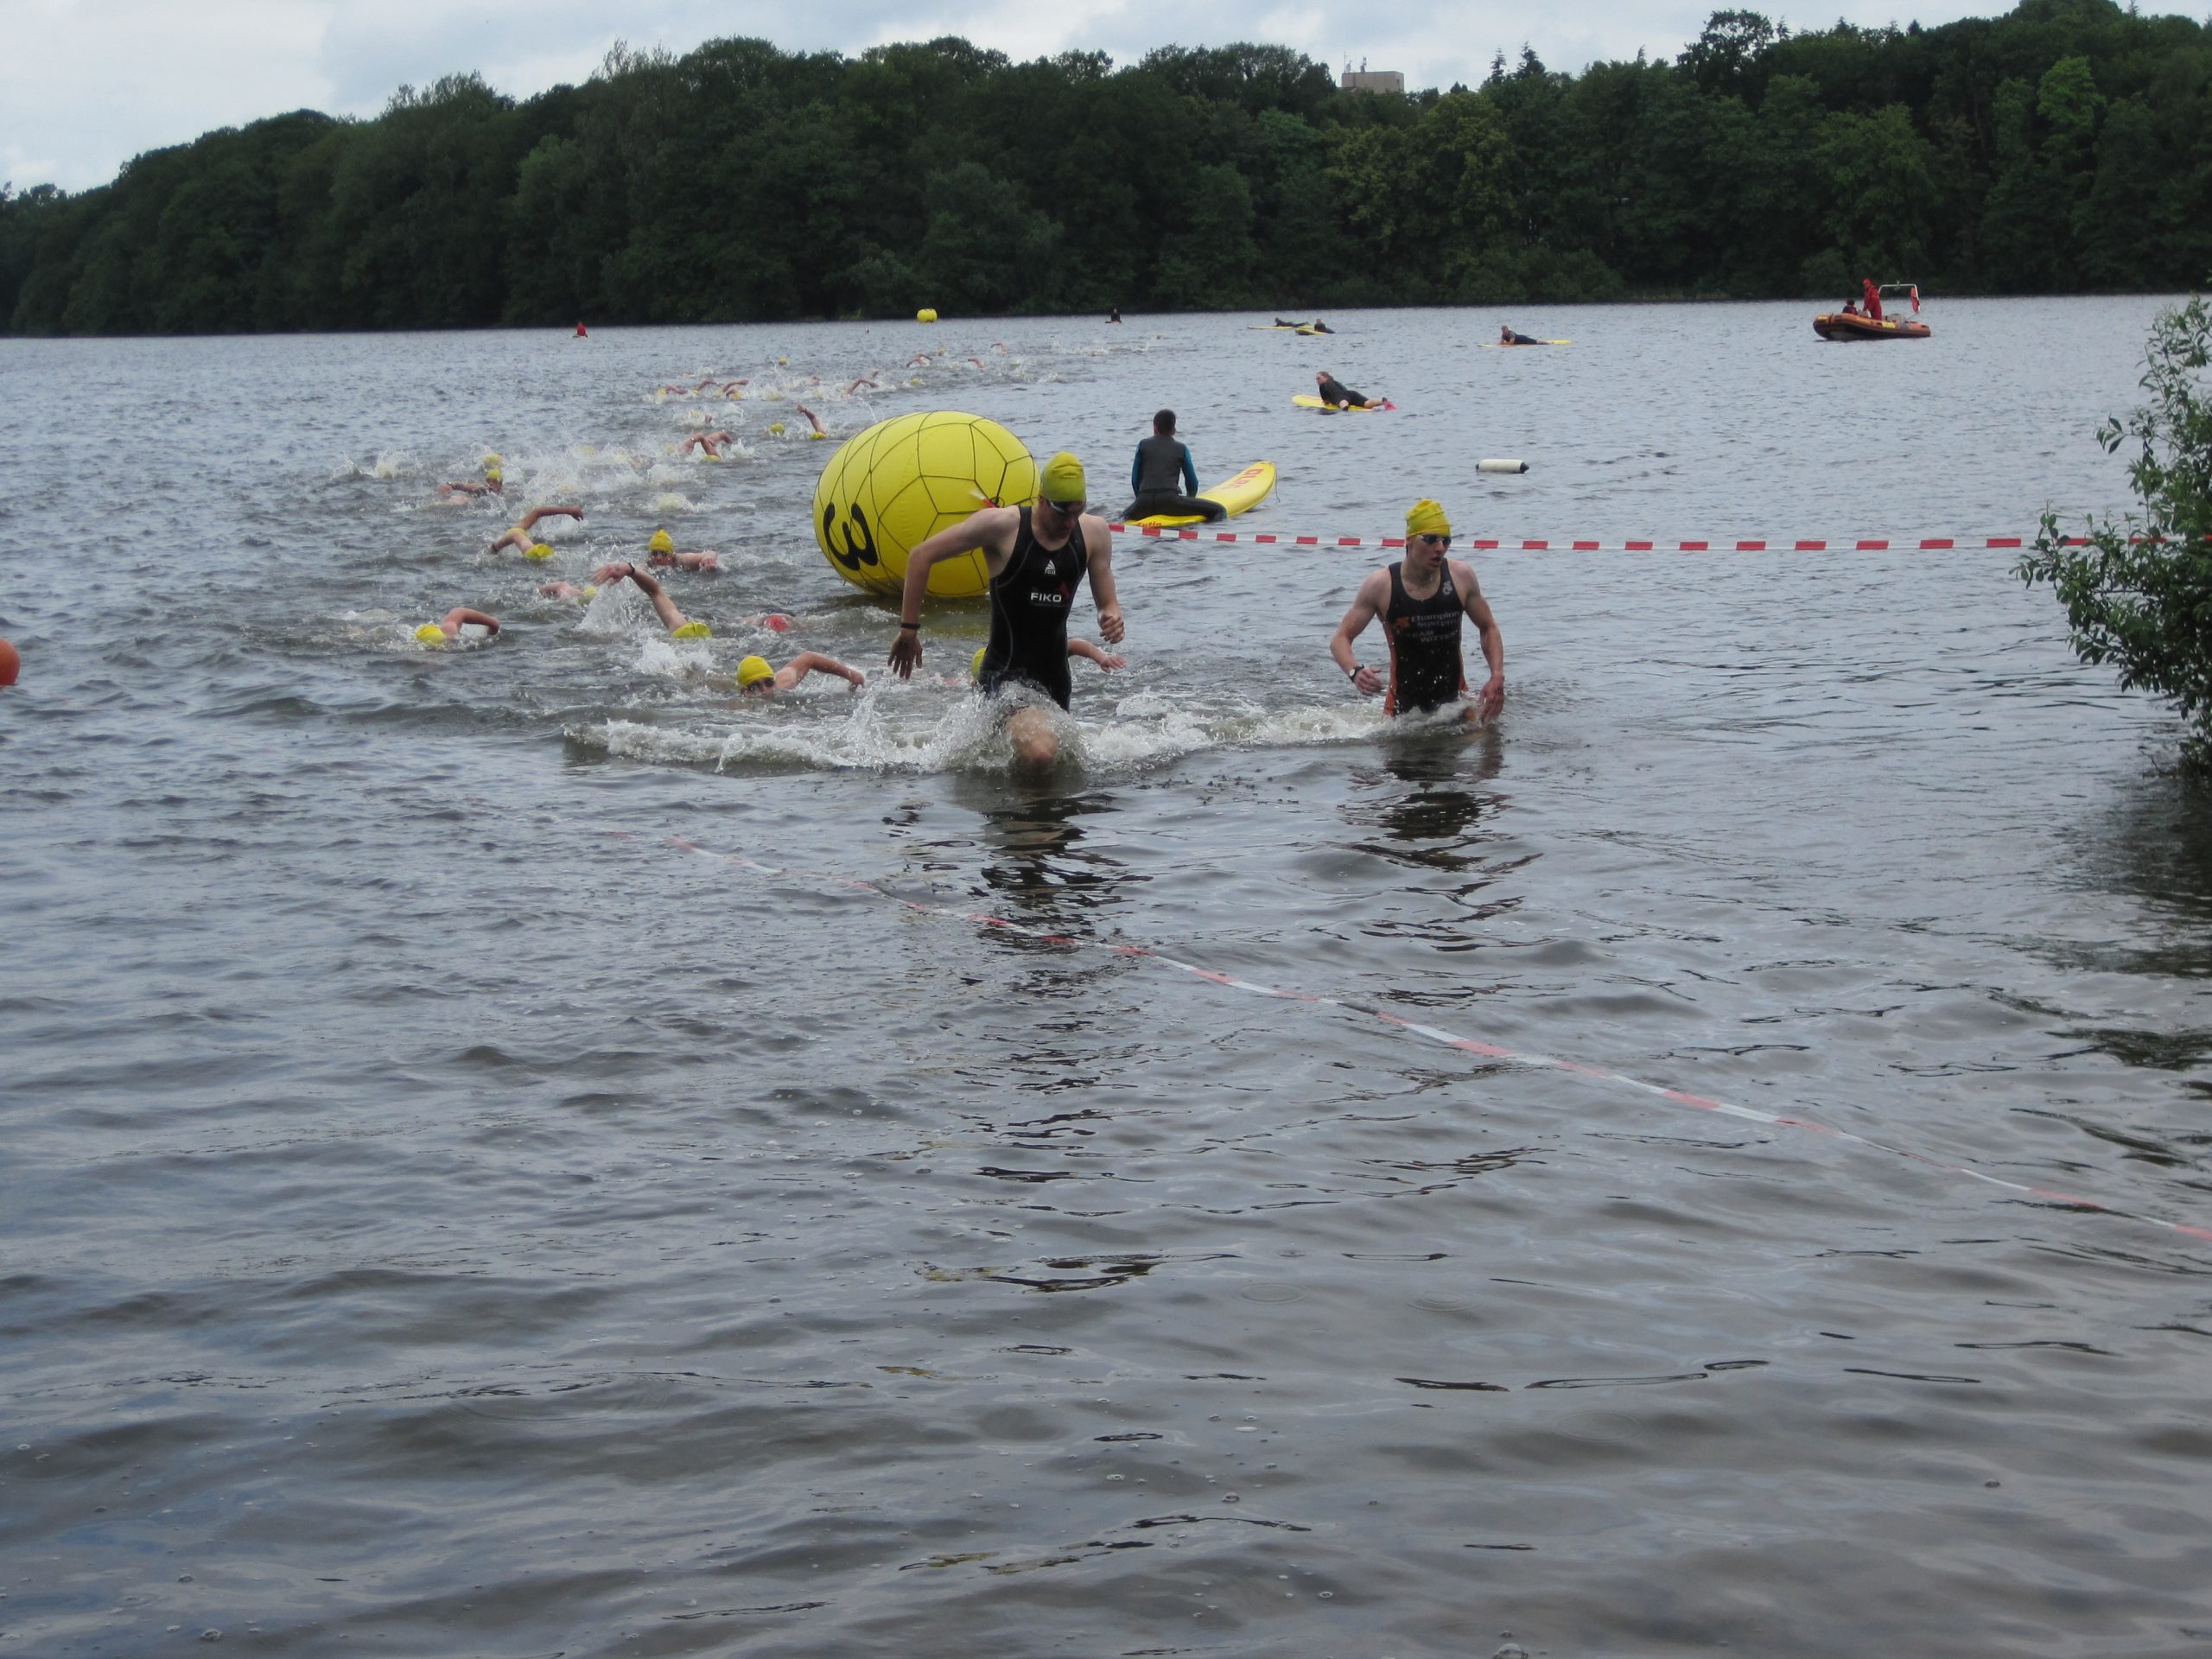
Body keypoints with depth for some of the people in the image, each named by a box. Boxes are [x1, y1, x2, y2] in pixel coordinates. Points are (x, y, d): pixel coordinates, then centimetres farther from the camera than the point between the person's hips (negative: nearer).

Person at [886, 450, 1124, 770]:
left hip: (1055, 673, 6)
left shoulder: (1093, 533, 0)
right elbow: (921, 555, -9)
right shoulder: (1003, 525, -15)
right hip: (1007, 672, -6)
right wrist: (909, 629, -8)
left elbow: (1108, 603, 9)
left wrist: (1112, 617, -17)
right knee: (1040, 754, -32)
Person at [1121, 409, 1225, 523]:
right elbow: (1192, 483, 16)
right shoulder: (1181, 448, 13)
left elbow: (1135, 479, 17)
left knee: (1125, 515, 36)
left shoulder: (1143, 445, 17)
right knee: (1219, 510, -4)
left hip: (1144, 502, 3)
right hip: (1170, 500, -3)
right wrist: (1190, 502, 35)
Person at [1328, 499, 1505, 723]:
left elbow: (1488, 628, 9)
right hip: (1404, 703, -2)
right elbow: (1340, 638, -7)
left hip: (1455, 699, 2)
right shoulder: (1381, 586, -12)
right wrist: (1355, 671, -28)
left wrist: (1497, 678, -5)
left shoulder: (1461, 578, -5)